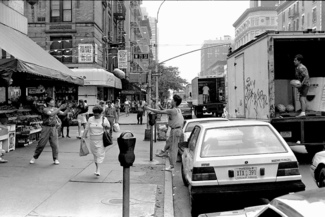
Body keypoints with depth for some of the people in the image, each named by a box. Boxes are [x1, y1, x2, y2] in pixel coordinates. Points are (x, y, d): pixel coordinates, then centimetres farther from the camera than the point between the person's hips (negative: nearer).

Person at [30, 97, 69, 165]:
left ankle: (56, 159, 11)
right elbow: (51, 114, -26)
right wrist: (60, 108, -27)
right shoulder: (45, 110, -9)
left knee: (55, 144, -1)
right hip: (46, 128, -3)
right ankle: (34, 157, 19)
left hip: (53, 128, 3)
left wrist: (68, 109, -13)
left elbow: (63, 113, 4)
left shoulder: (55, 109, 7)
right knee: (41, 143, 3)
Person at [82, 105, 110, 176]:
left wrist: (105, 126, -12)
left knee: (100, 154, -8)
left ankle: (98, 170, -7)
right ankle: (97, 168, 23)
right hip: (92, 140, 3)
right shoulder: (90, 119, 4)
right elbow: (86, 129, 6)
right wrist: (83, 137, 0)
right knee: (95, 154, 10)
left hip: (101, 139, -3)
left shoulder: (104, 119, 0)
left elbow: (109, 127, 9)